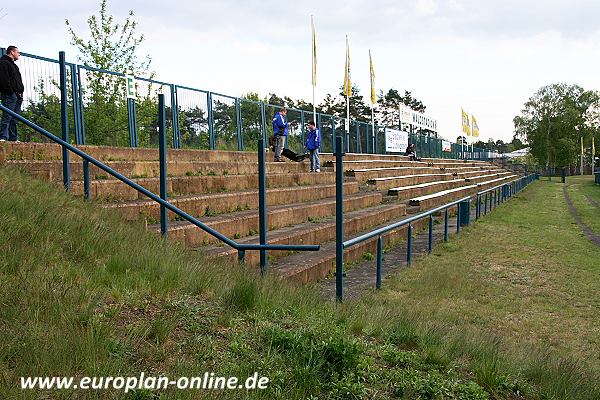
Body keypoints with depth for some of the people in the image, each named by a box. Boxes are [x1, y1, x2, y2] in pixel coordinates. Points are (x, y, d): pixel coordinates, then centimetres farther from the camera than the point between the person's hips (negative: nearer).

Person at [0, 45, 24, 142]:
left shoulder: (13, 65, 27)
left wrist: (20, 93, 15)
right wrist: (11, 91, -19)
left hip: (17, 95, 9)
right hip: (9, 95, -9)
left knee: (14, 119, 7)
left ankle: (14, 138, 8)